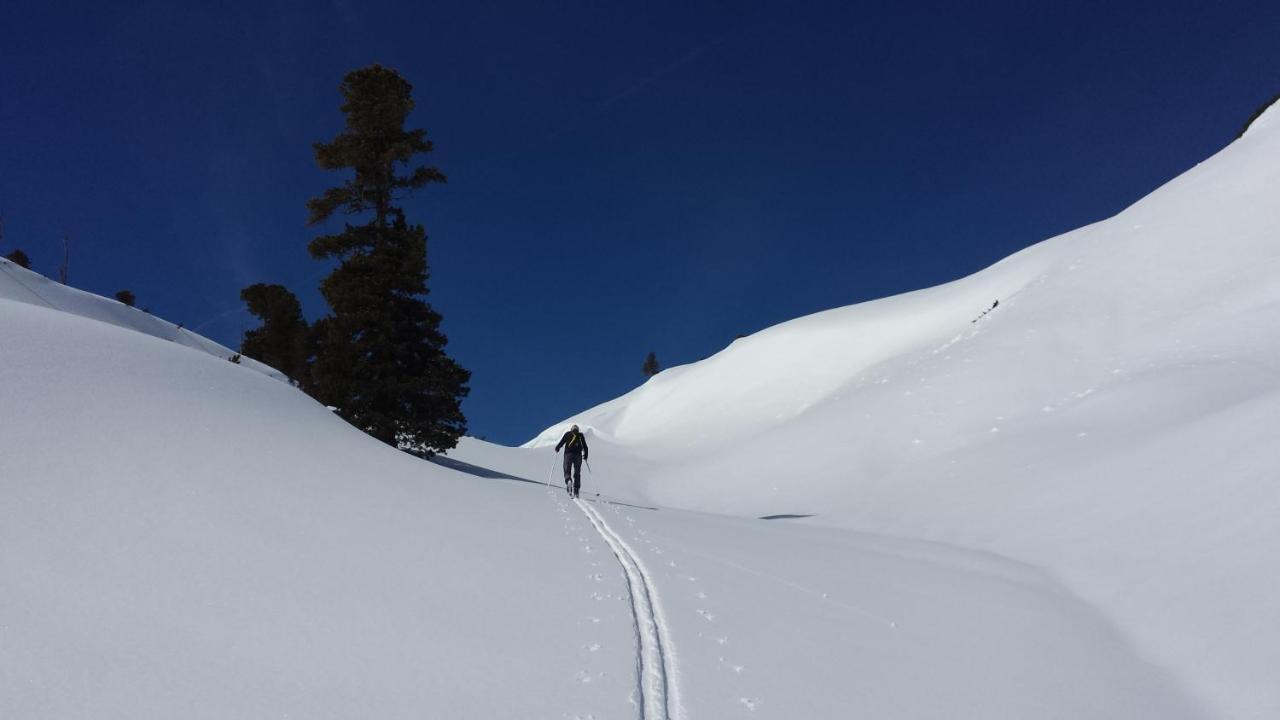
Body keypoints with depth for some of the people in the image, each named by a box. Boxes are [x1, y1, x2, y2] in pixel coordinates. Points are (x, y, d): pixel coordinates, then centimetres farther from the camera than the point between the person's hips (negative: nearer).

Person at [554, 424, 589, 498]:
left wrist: (557, 448, 21)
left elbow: (561, 442, 4)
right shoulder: (581, 435, 13)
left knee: (567, 471, 4)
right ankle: (576, 491, 1)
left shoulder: (568, 434, 10)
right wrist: (585, 455, 22)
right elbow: (585, 447, 10)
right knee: (577, 473, 9)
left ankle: (568, 481, -30)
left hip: (568, 454, -1)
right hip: (578, 455, 1)